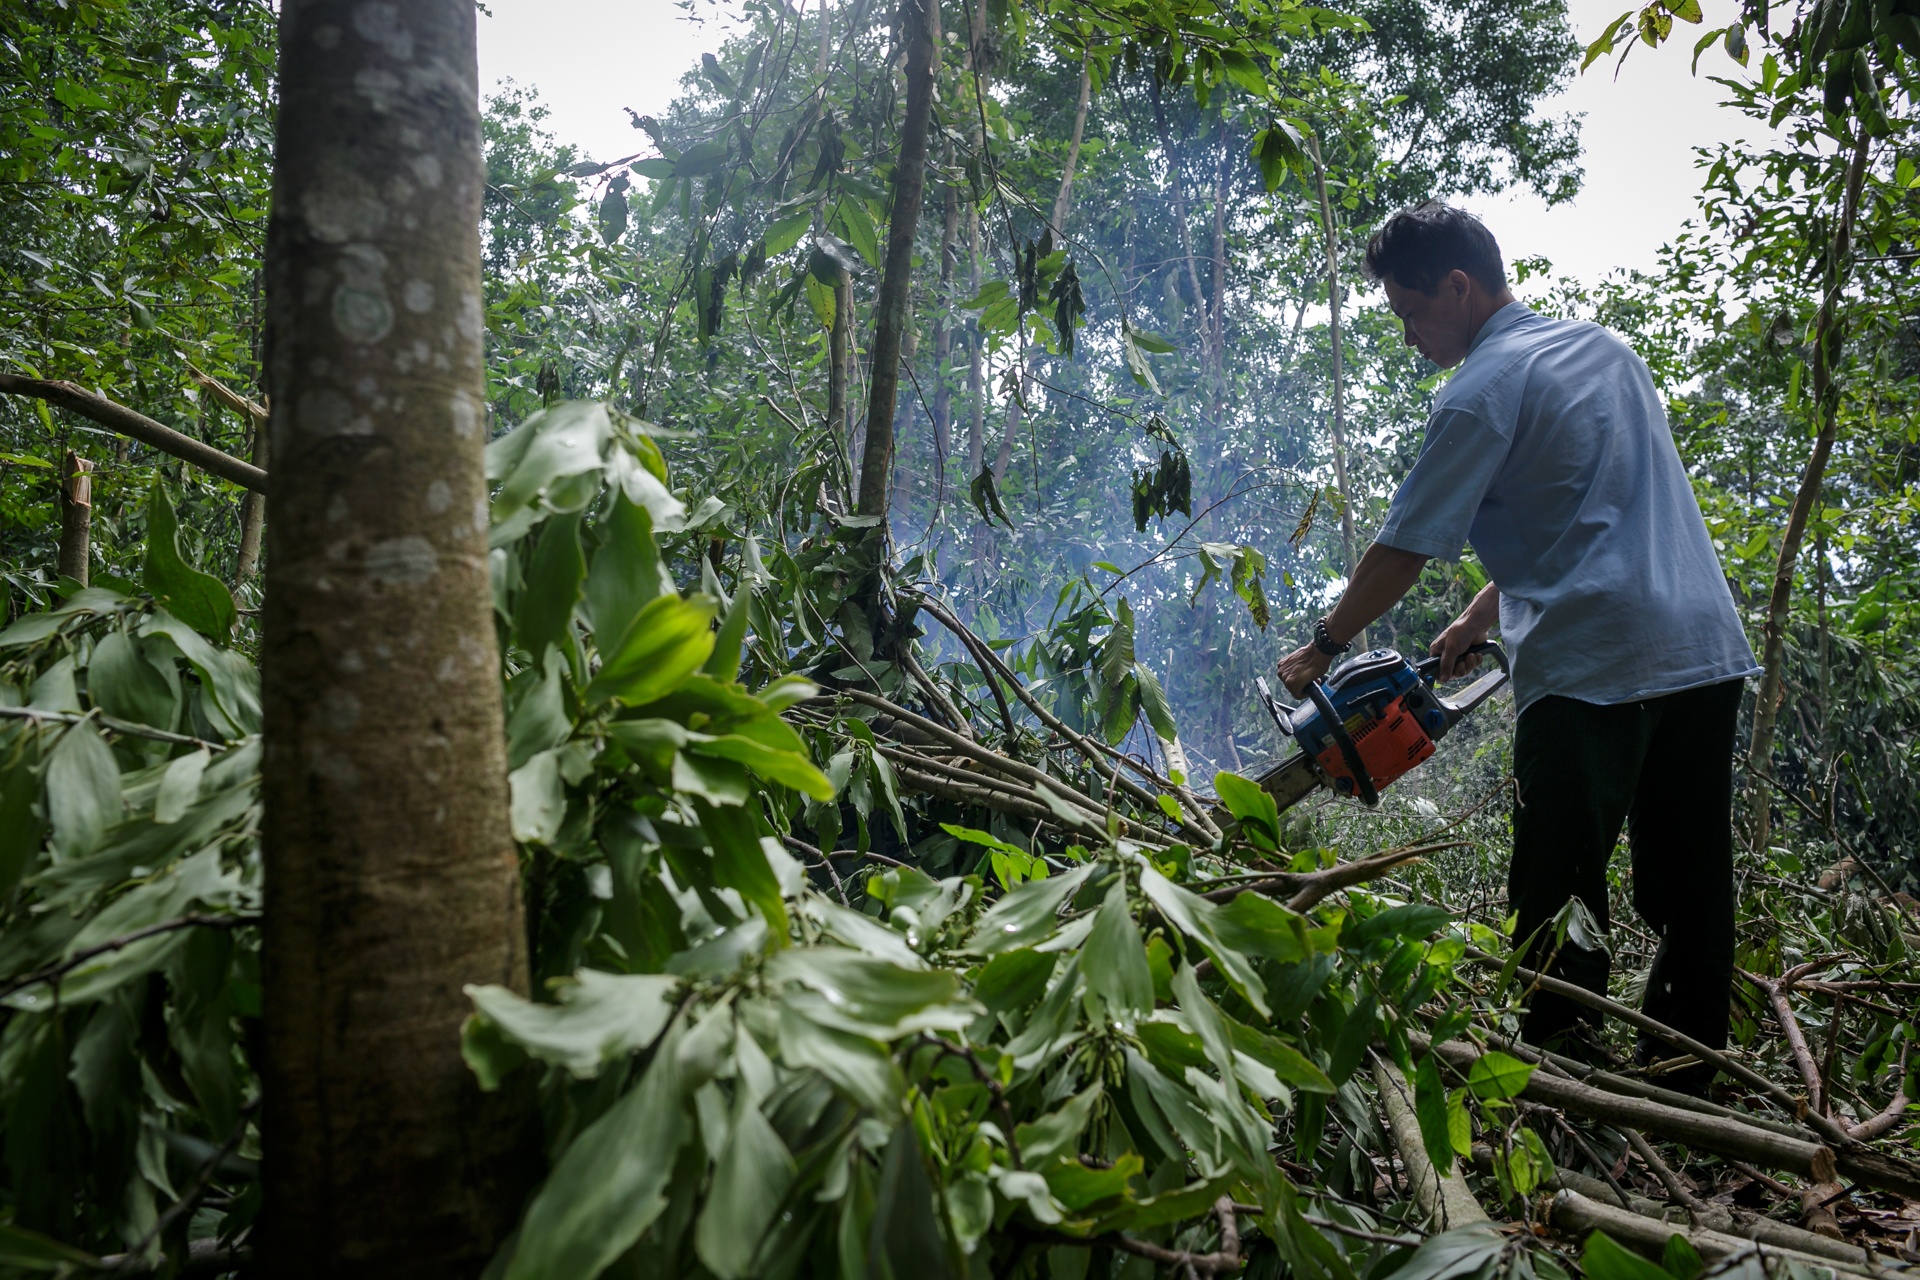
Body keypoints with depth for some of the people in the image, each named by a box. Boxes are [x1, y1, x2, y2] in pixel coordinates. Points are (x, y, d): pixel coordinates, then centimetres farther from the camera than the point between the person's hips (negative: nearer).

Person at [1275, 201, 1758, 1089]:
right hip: (1710, 652, 9)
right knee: (1690, 896, 12)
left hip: (1595, 671, -8)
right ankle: (1682, 1089, 20)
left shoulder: (1483, 391, -6)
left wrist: (1323, 648, 7)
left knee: (1557, 901, -2)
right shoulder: (1606, 349, 19)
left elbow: (1406, 549, -5)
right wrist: (1480, 618, 22)